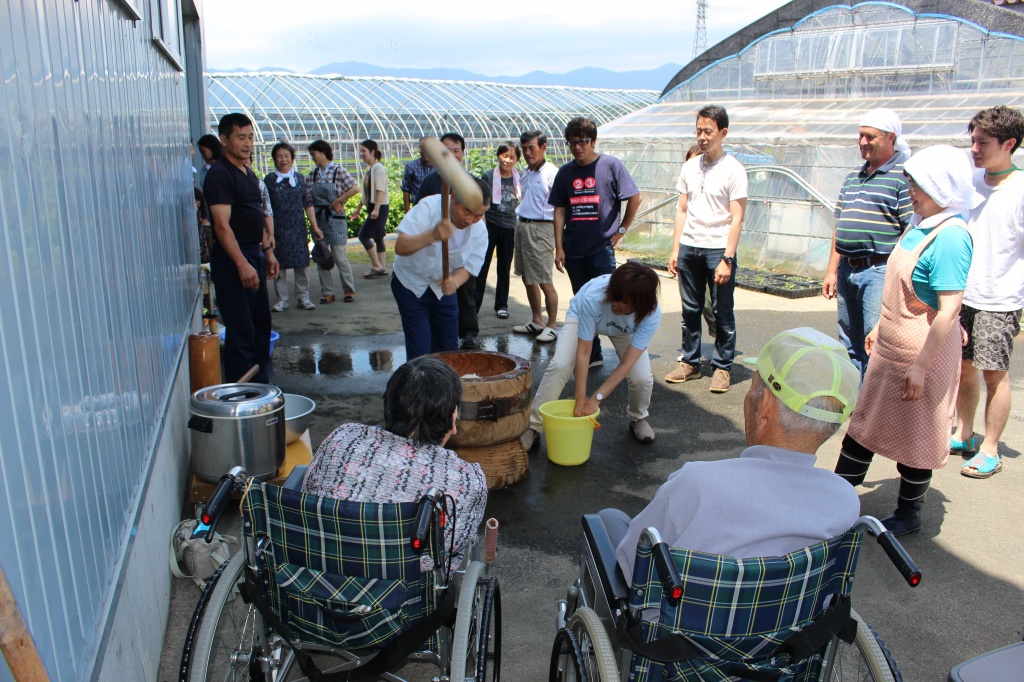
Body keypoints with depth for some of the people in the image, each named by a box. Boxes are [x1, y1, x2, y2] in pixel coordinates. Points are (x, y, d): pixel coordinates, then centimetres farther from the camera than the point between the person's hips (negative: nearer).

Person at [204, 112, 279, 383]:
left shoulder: (248, 173, 16)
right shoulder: (219, 174, -14)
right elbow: (222, 225, -21)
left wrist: (268, 251, 19)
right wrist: (242, 264, -26)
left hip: (254, 253, 10)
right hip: (232, 259, -10)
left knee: (261, 325, 16)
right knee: (241, 330, -6)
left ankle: (260, 385, 28)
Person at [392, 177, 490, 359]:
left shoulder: (480, 231, -14)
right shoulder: (429, 207, -27)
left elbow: (467, 267, -9)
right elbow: (400, 247, -35)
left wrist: (454, 281, -33)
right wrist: (432, 236, -54)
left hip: (443, 288, 4)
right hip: (411, 283, -4)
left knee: (448, 347, 9)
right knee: (420, 350, -7)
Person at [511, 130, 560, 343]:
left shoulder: (551, 173, -10)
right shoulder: (525, 173, 14)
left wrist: (557, 239, -17)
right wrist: (519, 226, 16)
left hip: (541, 228, -8)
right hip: (521, 225, 8)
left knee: (544, 281, -5)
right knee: (527, 277, 14)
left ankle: (551, 326, 6)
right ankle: (536, 321, 27)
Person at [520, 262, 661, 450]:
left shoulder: (652, 314, -37)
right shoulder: (593, 297, -42)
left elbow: (626, 364, -34)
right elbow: (583, 352, -34)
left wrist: (596, 399, -36)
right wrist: (580, 400, -33)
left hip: (626, 330, 1)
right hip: (582, 316, -1)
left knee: (642, 378, -18)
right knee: (560, 365, -23)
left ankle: (638, 418, 16)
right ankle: (533, 426, -6)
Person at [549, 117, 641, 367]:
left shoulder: (611, 165, -4)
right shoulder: (565, 172, 8)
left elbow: (634, 198, -1)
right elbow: (559, 210, 8)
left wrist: (622, 229, 0)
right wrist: (559, 247, 3)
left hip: (602, 248, -5)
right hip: (574, 250, 5)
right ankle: (592, 354, 22)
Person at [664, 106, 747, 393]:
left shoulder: (733, 170, -6)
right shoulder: (689, 167, 10)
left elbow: (736, 219, -9)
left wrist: (727, 259, -16)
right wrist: (675, 249, 7)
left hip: (718, 249, -5)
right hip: (689, 248, 5)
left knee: (723, 313, 4)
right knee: (690, 310, 11)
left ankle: (723, 367, 14)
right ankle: (690, 363, 22)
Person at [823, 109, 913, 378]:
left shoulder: (904, 176, -7)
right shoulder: (853, 177, 16)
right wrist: (832, 271, 16)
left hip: (880, 272, -8)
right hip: (847, 271, 8)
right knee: (850, 346, 16)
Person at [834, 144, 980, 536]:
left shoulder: (950, 238, -23)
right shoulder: (921, 225, 5)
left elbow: (949, 311, -25)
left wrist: (921, 365, -23)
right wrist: (880, 328, 20)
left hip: (923, 352, -9)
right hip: (891, 346, 9)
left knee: (915, 435, 8)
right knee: (864, 421, 16)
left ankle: (909, 515, 28)